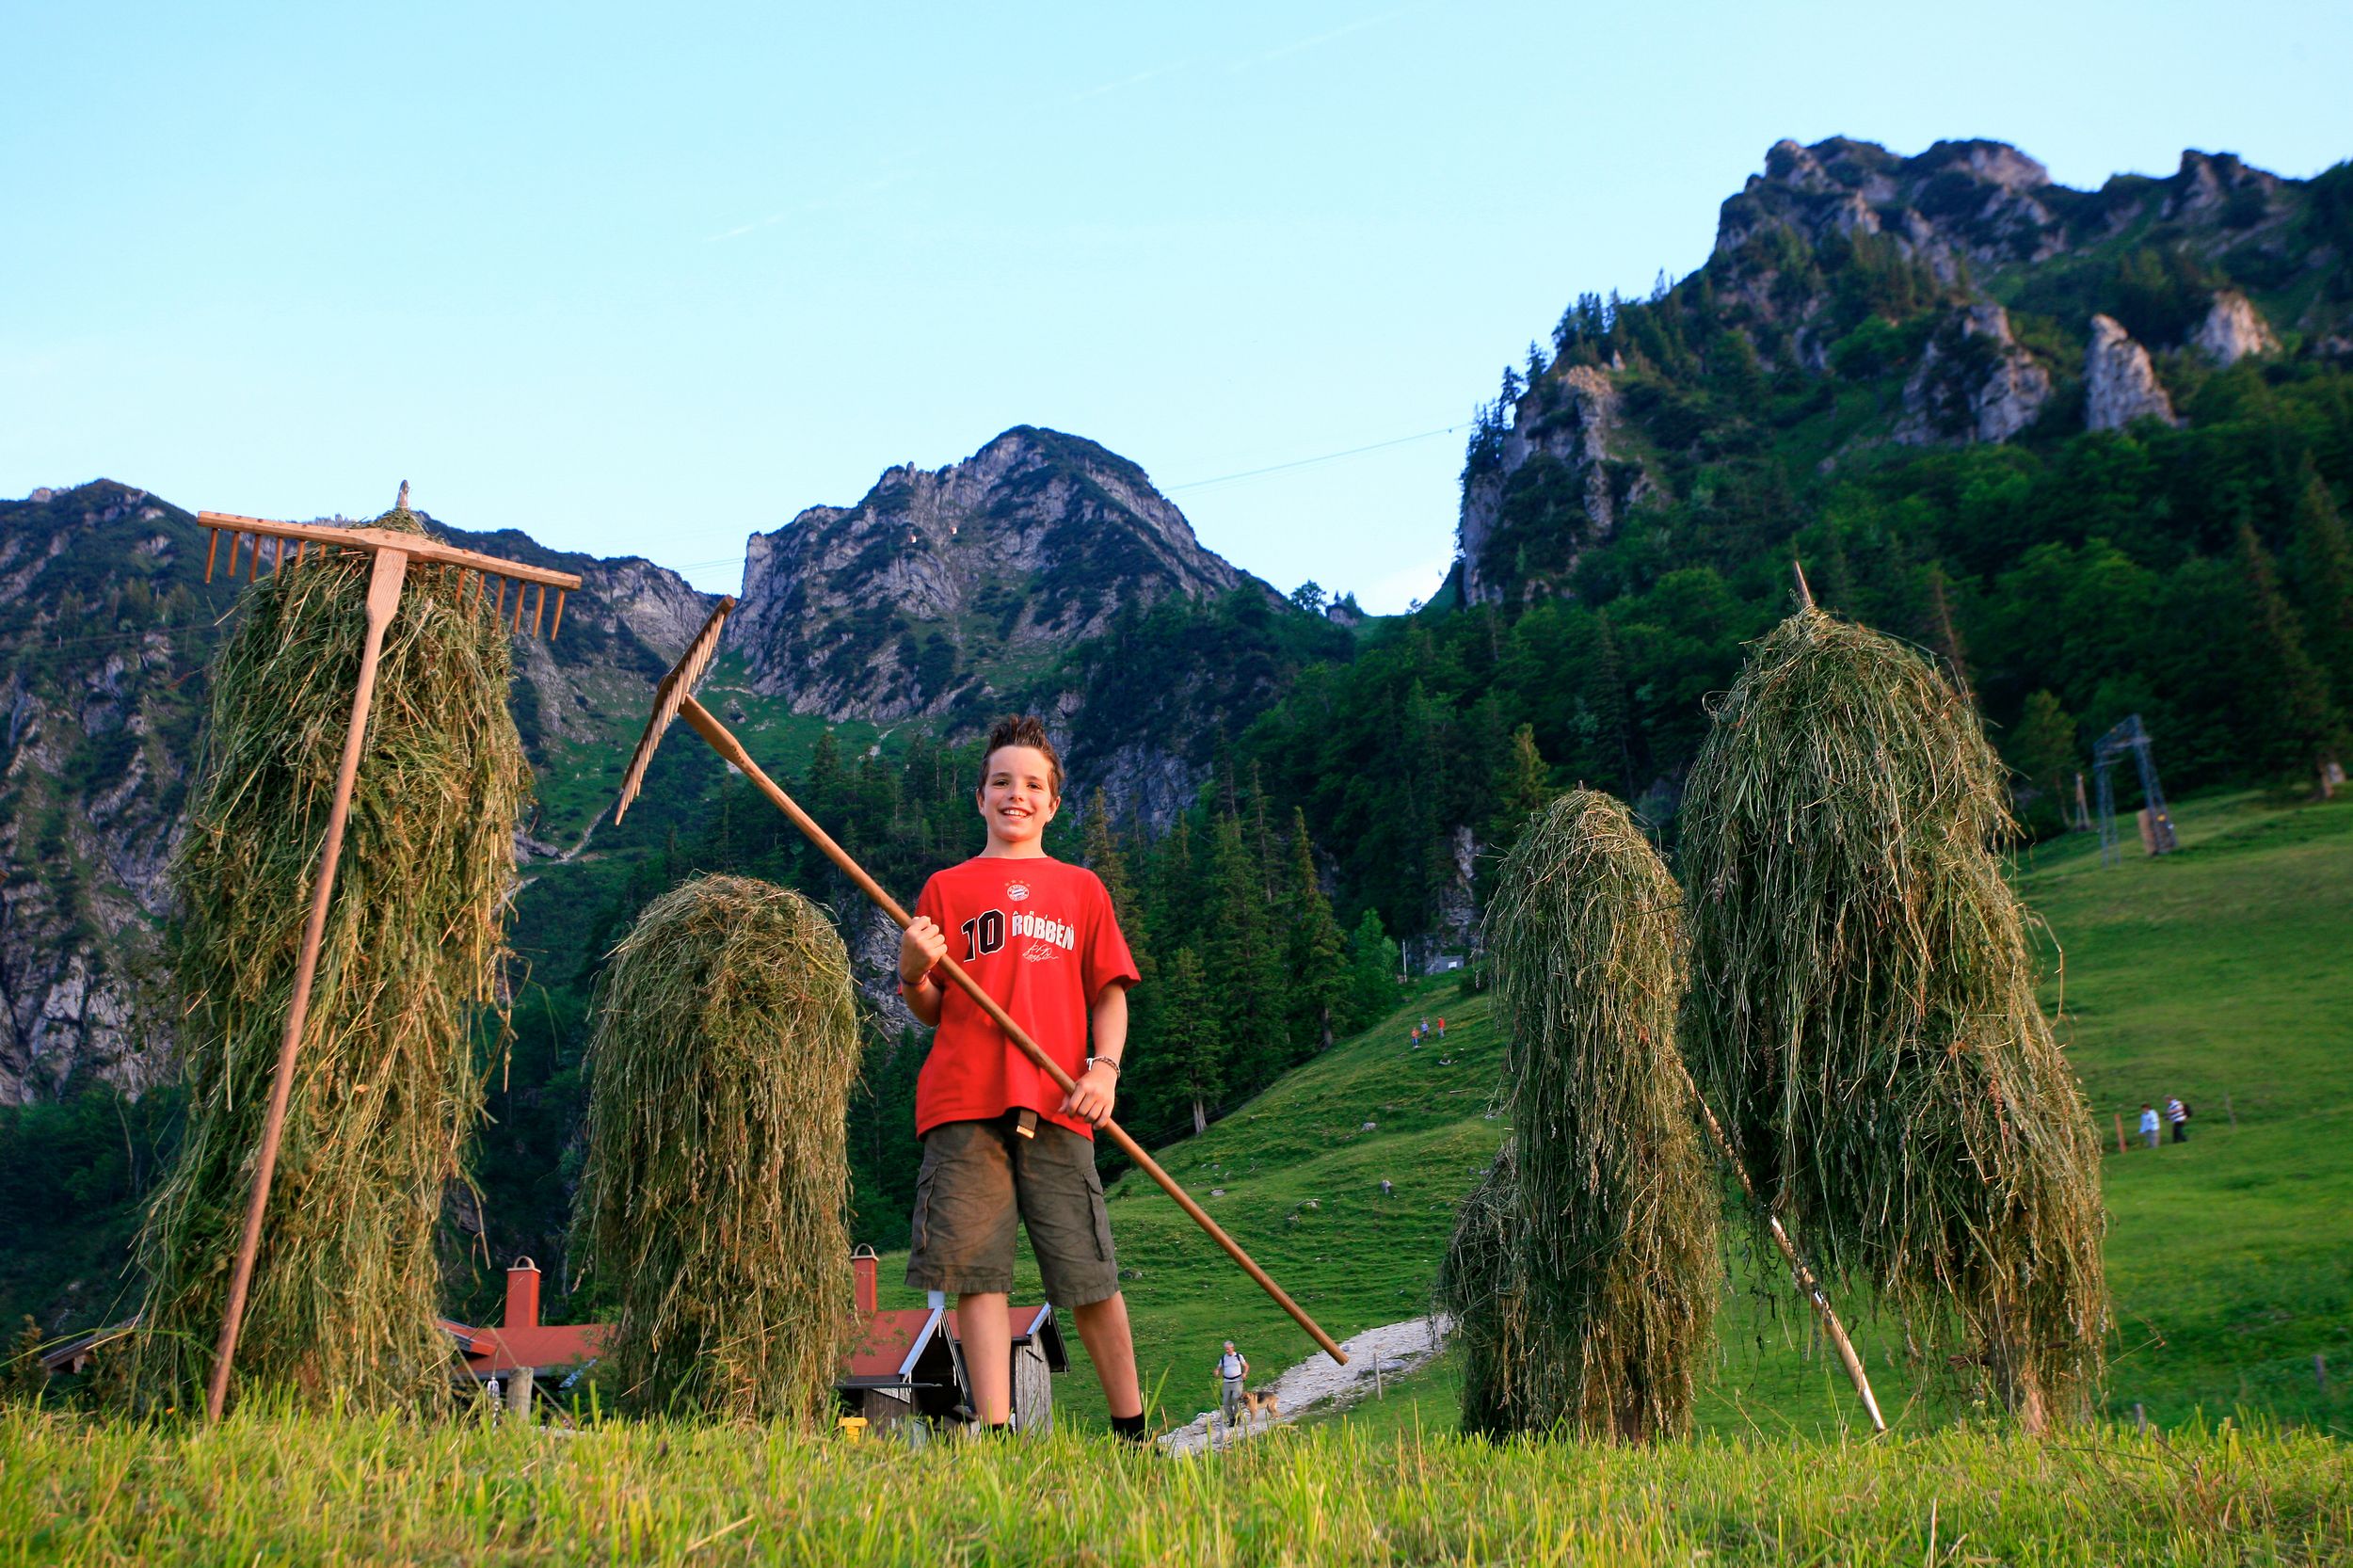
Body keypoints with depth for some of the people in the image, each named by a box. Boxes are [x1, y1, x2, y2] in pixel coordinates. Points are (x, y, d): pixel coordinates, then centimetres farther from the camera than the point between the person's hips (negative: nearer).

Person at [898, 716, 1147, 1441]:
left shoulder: (1081, 888, 18)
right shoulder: (946, 888, 14)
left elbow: (1109, 993, 15)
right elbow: (930, 1011, 13)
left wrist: (1105, 1066, -2)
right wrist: (913, 972, -8)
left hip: (1057, 1106, 0)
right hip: (964, 1105, 0)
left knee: (1090, 1277, -2)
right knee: (977, 1272, -5)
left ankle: (1132, 1430, 9)